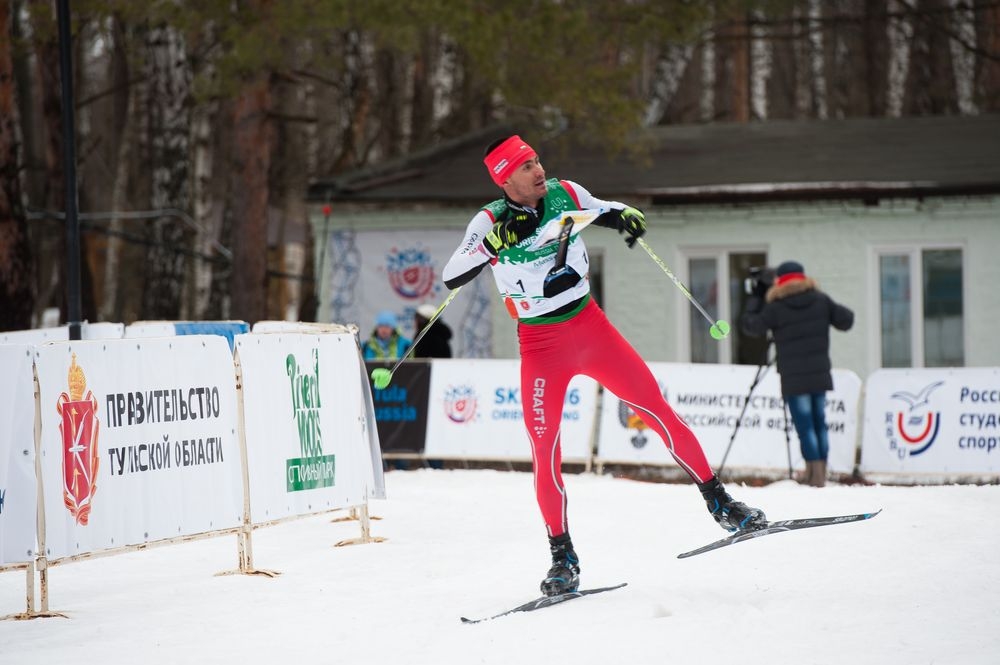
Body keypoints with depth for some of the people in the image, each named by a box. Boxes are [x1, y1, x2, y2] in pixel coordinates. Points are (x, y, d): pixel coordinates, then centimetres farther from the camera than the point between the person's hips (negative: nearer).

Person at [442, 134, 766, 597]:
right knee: (545, 451, -7)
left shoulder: (566, 194, -3)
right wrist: (496, 242, -36)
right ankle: (562, 556, 7)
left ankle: (719, 504, 10)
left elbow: (603, 212, 16)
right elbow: (451, 277, -22)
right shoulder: (490, 222, -13)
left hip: (591, 328, 3)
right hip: (540, 346, -3)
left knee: (657, 410, -1)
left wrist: (625, 216, -7)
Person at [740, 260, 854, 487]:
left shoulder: (775, 307, -7)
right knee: (819, 422, 12)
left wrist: (755, 298, 10)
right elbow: (846, 320, 7)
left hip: (794, 378, -4)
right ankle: (819, 473, 16)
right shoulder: (821, 300, 3)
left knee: (804, 425, -4)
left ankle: (815, 473, -8)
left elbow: (751, 326, 0)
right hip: (819, 374, 4)